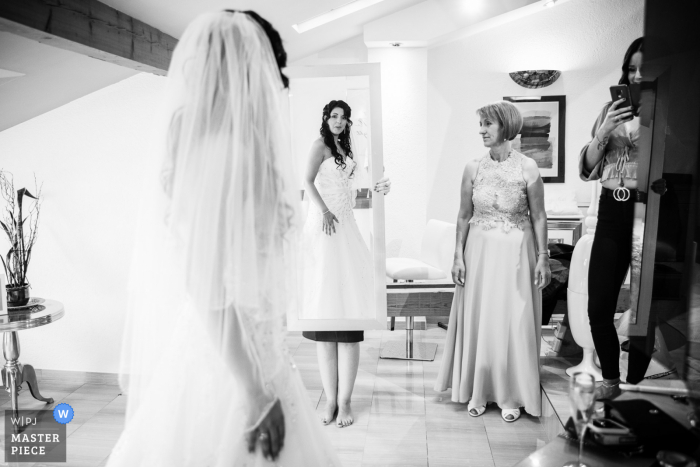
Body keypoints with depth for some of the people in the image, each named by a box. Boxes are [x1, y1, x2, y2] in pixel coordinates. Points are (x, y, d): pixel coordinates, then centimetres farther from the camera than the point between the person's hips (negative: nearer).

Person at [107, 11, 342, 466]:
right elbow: (211, 285, -24)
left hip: (199, 351, 8)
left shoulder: (187, 144, 3)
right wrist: (259, 392, -19)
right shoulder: (230, 152, -21)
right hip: (232, 365, -8)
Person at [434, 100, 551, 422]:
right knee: (478, 319, 9)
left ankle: (512, 395, 22)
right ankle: (479, 391, 25)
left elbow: (538, 217, -4)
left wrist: (543, 258, -6)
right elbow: (464, 215, 3)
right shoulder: (473, 168, -1)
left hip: (515, 253, -2)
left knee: (513, 321, 5)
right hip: (479, 251, 3)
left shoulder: (527, 168, -8)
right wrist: (458, 256, 0)